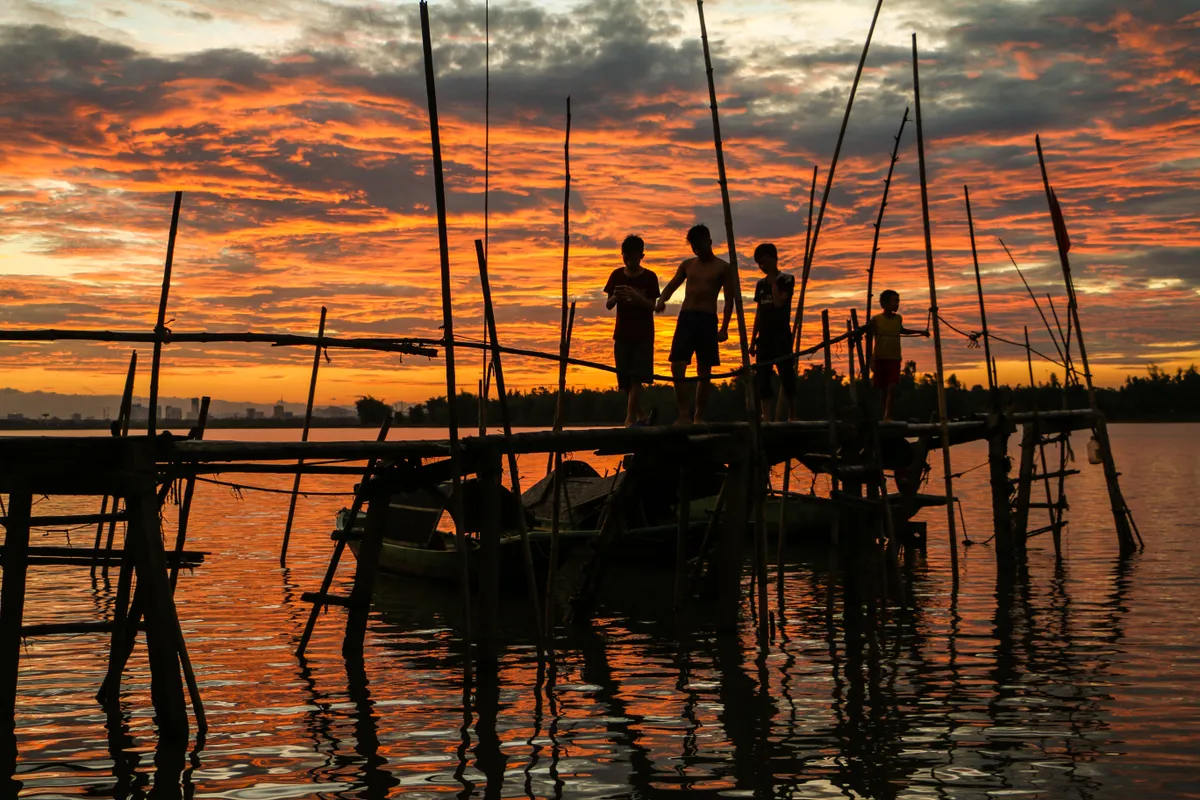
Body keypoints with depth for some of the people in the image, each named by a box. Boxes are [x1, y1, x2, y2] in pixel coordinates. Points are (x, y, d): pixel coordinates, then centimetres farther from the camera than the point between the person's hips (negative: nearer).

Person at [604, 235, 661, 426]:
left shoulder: (649, 277, -4)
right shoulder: (617, 275, 4)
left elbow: (652, 306, -9)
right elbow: (608, 305, 3)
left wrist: (637, 297, -28)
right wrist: (615, 297, -20)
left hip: (643, 335, -3)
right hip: (622, 334, 3)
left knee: (636, 378, -11)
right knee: (625, 379, 4)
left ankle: (630, 418, -13)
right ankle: (640, 415, 18)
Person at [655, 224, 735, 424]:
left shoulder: (722, 268, 4)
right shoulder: (687, 264, 14)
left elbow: (729, 299, 1)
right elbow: (672, 285, 14)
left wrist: (724, 328, -7)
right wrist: (662, 300, -10)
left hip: (707, 320, -3)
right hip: (685, 317, 3)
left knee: (704, 370, 0)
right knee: (677, 365, -10)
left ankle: (698, 416, 6)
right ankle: (685, 412, -3)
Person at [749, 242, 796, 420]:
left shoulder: (786, 279, -1)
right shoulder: (760, 284, 14)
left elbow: (778, 302, -16)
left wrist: (773, 281, -8)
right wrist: (752, 340, 12)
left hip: (781, 336, -6)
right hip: (764, 337, 6)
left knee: (786, 375, -7)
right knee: (762, 378, 0)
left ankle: (790, 416, -3)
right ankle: (766, 418, 1)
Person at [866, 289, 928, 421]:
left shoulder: (898, 319, 5)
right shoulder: (876, 320, -7)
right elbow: (869, 340, -3)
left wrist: (920, 332, 32)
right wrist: (871, 360, -8)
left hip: (894, 359, 2)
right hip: (880, 359, -2)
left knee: (892, 387, -13)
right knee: (884, 389, 4)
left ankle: (887, 416, -20)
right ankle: (885, 416, 13)